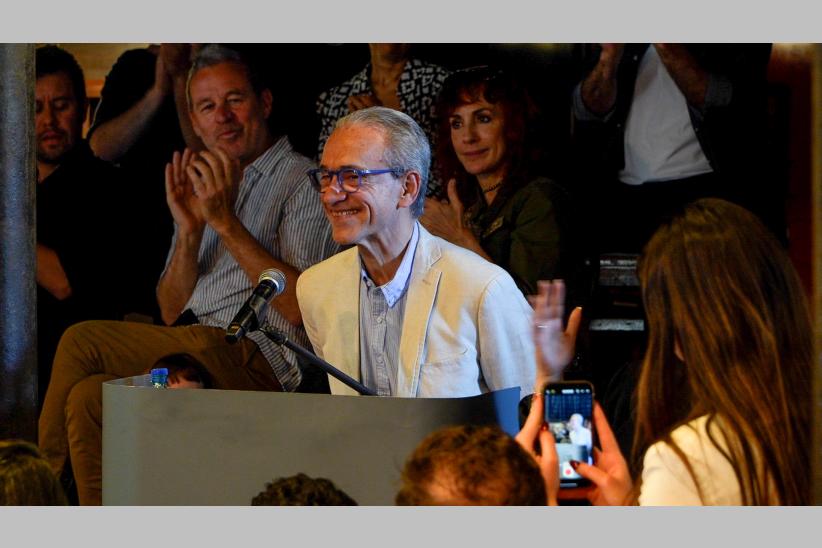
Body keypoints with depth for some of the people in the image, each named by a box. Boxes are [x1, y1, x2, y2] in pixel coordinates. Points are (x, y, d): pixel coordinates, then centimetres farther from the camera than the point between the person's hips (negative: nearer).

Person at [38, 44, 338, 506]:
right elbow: (172, 313, 17)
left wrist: (226, 222, -15)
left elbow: (302, 307, -13)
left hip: (253, 359, -7)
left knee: (82, 343, -20)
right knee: (89, 395, -22)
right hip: (192, 350, 7)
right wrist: (190, 231, 0)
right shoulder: (204, 188, 24)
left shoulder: (303, 182, 1)